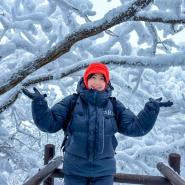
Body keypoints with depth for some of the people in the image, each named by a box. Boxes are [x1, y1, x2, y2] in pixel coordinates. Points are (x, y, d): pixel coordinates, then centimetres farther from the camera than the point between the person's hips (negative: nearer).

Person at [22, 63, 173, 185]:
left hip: (104, 171, 2)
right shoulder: (72, 102, -5)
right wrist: (39, 103, -22)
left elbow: (134, 127, -2)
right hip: (75, 170, -1)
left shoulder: (114, 106, 0)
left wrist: (151, 109, -12)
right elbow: (50, 124, -8)